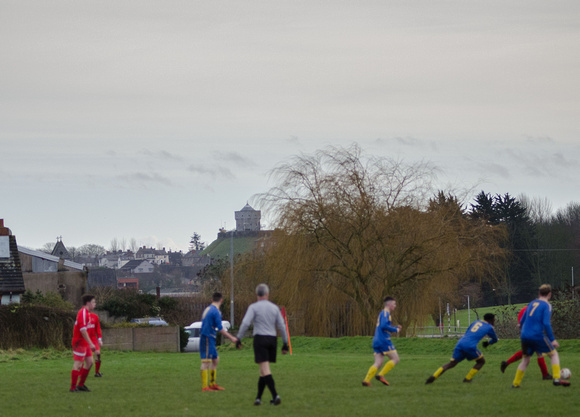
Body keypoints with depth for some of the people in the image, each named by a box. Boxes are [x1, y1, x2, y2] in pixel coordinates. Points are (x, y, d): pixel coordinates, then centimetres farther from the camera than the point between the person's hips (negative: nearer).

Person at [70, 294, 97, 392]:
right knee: (78, 364, -7)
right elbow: (83, 330, -23)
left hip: (85, 343, 10)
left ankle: (81, 385, 17)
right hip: (80, 343, -10)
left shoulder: (87, 313, 16)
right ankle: (73, 387, -2)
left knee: (89, 362, 11)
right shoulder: (83, 313, -17)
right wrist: (90, 343, -24)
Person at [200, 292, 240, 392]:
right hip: (208, 338, -10)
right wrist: (231, 338, -9)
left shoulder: (207, 309, 15)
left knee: (215, 359, 16)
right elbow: (220, 329, -16)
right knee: (206, 361, -9)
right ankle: (204, 386, -10)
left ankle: (212, 384, 20)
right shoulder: (216, 311, -14)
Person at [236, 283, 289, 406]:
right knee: (264, 370, 13)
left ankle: (275, 395, -24)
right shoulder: (274, 308, 10)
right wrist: (285, 344, 13)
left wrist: (238, 339, -9)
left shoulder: (254, 307, -2)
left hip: (260, 339, -4)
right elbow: (282, 326, 8)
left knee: (265, 370, -10)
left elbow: (245, 323, -14)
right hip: (272, 339, 4)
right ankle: (258, 398, 14)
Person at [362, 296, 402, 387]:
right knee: (395, 359, -2)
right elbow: (384, 326, -21)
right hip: (384, 341, -9)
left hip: (376, 342, 9)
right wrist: (395, 330, -10)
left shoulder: (382, 313, 23)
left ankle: (366, 380, -13)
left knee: (378, 363, 2)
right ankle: (381, 375, -10)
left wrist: (395, 328, 19)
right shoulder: (385, 313, -7)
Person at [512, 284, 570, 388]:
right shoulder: (546, 305, -3)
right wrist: (552, 339, -12)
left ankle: (515, 383, 15)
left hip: (525, 335, 6)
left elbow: (522, 321, 20)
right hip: (538, 335, -6)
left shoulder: (532, 303, 16)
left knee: (525, 360, 19)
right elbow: (546, 323, -14)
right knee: (554, 354, 9)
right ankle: (556, 378, -5)